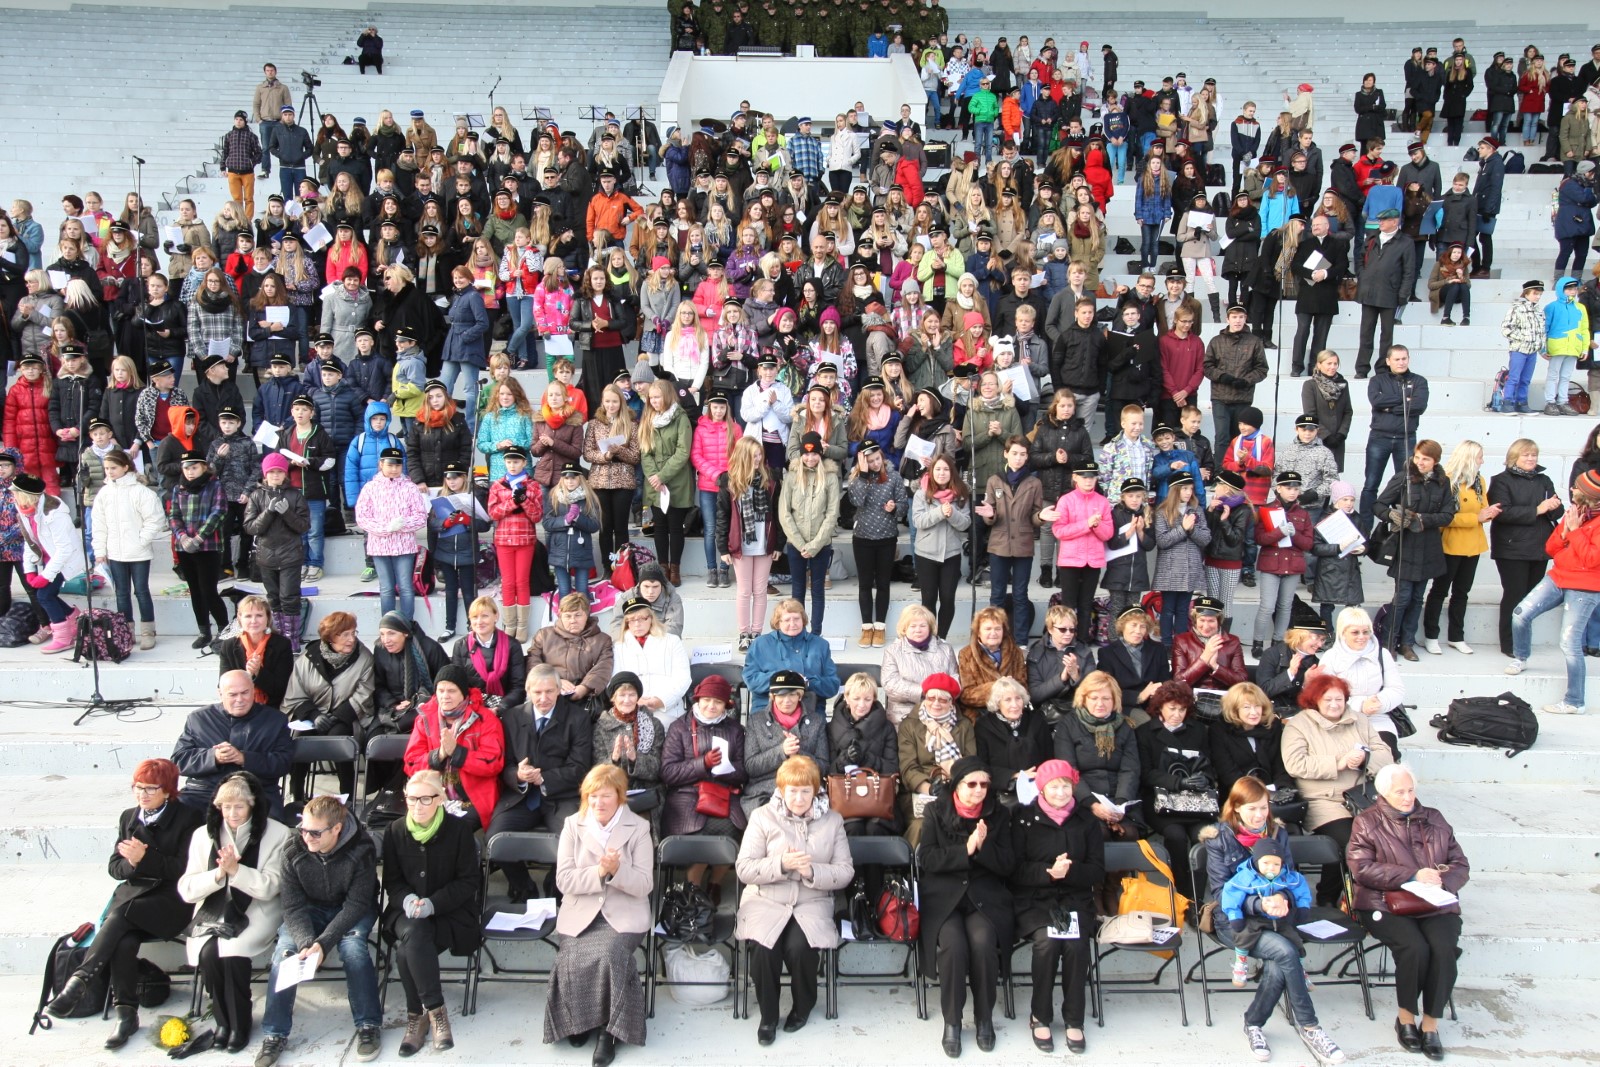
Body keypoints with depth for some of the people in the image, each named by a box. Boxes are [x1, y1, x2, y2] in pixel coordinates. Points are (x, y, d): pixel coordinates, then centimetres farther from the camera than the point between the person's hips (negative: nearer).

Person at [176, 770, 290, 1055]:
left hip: (256, 912, -3)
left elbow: (270, 887, -10)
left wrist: (236, 870, -23)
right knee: (208, 954, -25)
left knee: (232, 952, -28)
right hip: (214, 912, 3)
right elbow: (186, 889, 0)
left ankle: (240, 1023, -5)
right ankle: (223, 1019, -1)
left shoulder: (277, 834, -4)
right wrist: (219, 874, -17)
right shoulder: (204, 835, 6)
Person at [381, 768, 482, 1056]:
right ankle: (435, 1010, -22)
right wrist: (407, 899, -15)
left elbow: (469, 881, -5)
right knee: (413, 935, -33)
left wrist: (433, 903, -20)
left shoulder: (459, 829, -6)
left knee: (407, 950, -31)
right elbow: (391, 881, 9)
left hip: (450, 913, -3)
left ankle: (417, 1016, -14)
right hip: (406, 912, 3)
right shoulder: (395, 831, 4)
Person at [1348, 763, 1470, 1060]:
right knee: (1415, 947, -29)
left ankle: (1431, 1023, -10)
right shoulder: (1366, 822, 7)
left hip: (1436, 905, 3)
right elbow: (1362, 869, -7)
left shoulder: (1434, 819, 19)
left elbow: (1461, 865, 14)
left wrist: (1442, 880, -9)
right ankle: (1406, 1017, -5)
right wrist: (1413, 876, -12)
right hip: (1386, 906, -3)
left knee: (1444, 949, -26)